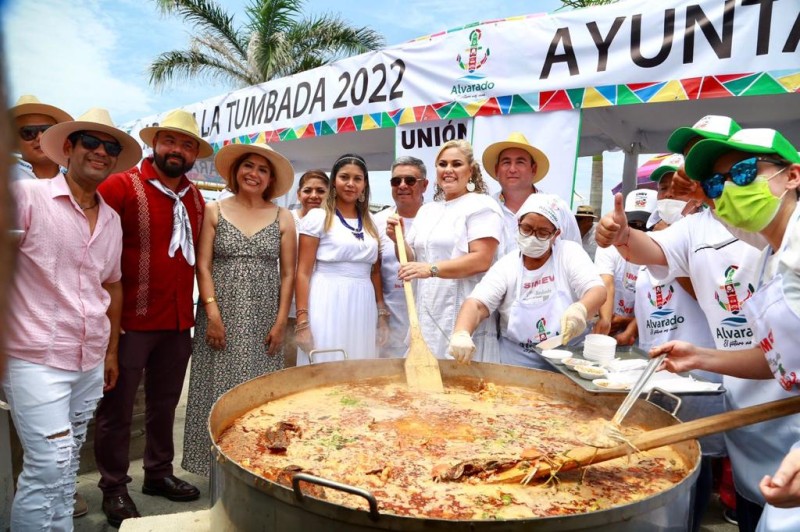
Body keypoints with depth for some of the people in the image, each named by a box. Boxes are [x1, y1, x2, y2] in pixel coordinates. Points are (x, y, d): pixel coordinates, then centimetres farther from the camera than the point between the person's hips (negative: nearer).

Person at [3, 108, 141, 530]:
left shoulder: (112, 219, 10)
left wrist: (111, 350, 19)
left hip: (90, 364, 6)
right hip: (36, 360, -6)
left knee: (67, 467, 16)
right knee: (50, 469, -7)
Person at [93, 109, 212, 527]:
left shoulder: (195, 197, 9)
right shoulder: (121, 186, -10)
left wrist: (198, 306, 12)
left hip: (179, 321, 6)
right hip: (130, 319, -6)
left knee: (164, 403, 19)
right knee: (117, 408, 8)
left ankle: (159, 473, 36)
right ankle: (114, 489, 25)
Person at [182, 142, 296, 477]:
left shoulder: (283, 219, 6)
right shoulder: (213, 211, 4)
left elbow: (288, 274, 5)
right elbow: (203, 266, 0)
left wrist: (280, 322, -2)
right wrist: (212, 314, -9)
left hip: (263, 322, 1)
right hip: (221, 317, 0)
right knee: (218, 391, 2)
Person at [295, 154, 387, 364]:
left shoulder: (371, 222, 13)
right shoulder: (317, 217, -2)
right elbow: (303, 273, -6)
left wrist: (382, 313, 9)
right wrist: (302, 321, -13)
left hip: (363, 309, 5)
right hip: (327, 306, -5)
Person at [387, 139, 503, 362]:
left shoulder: (481, 205, -4)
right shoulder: (426, 210, 17)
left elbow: (481, 260, -16)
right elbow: (412, 260, 18)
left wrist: (431, 269, -24)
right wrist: (398, 241, -1)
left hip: (464, 317, -6)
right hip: (427, 316, 6)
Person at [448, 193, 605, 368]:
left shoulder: (570, 252, 2)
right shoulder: (506, 267, 2)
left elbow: (598, 291, -10)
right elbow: (476, 304, -9)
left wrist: (580, 309, -33)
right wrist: (461, 333, -31)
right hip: (517, 365, 0)